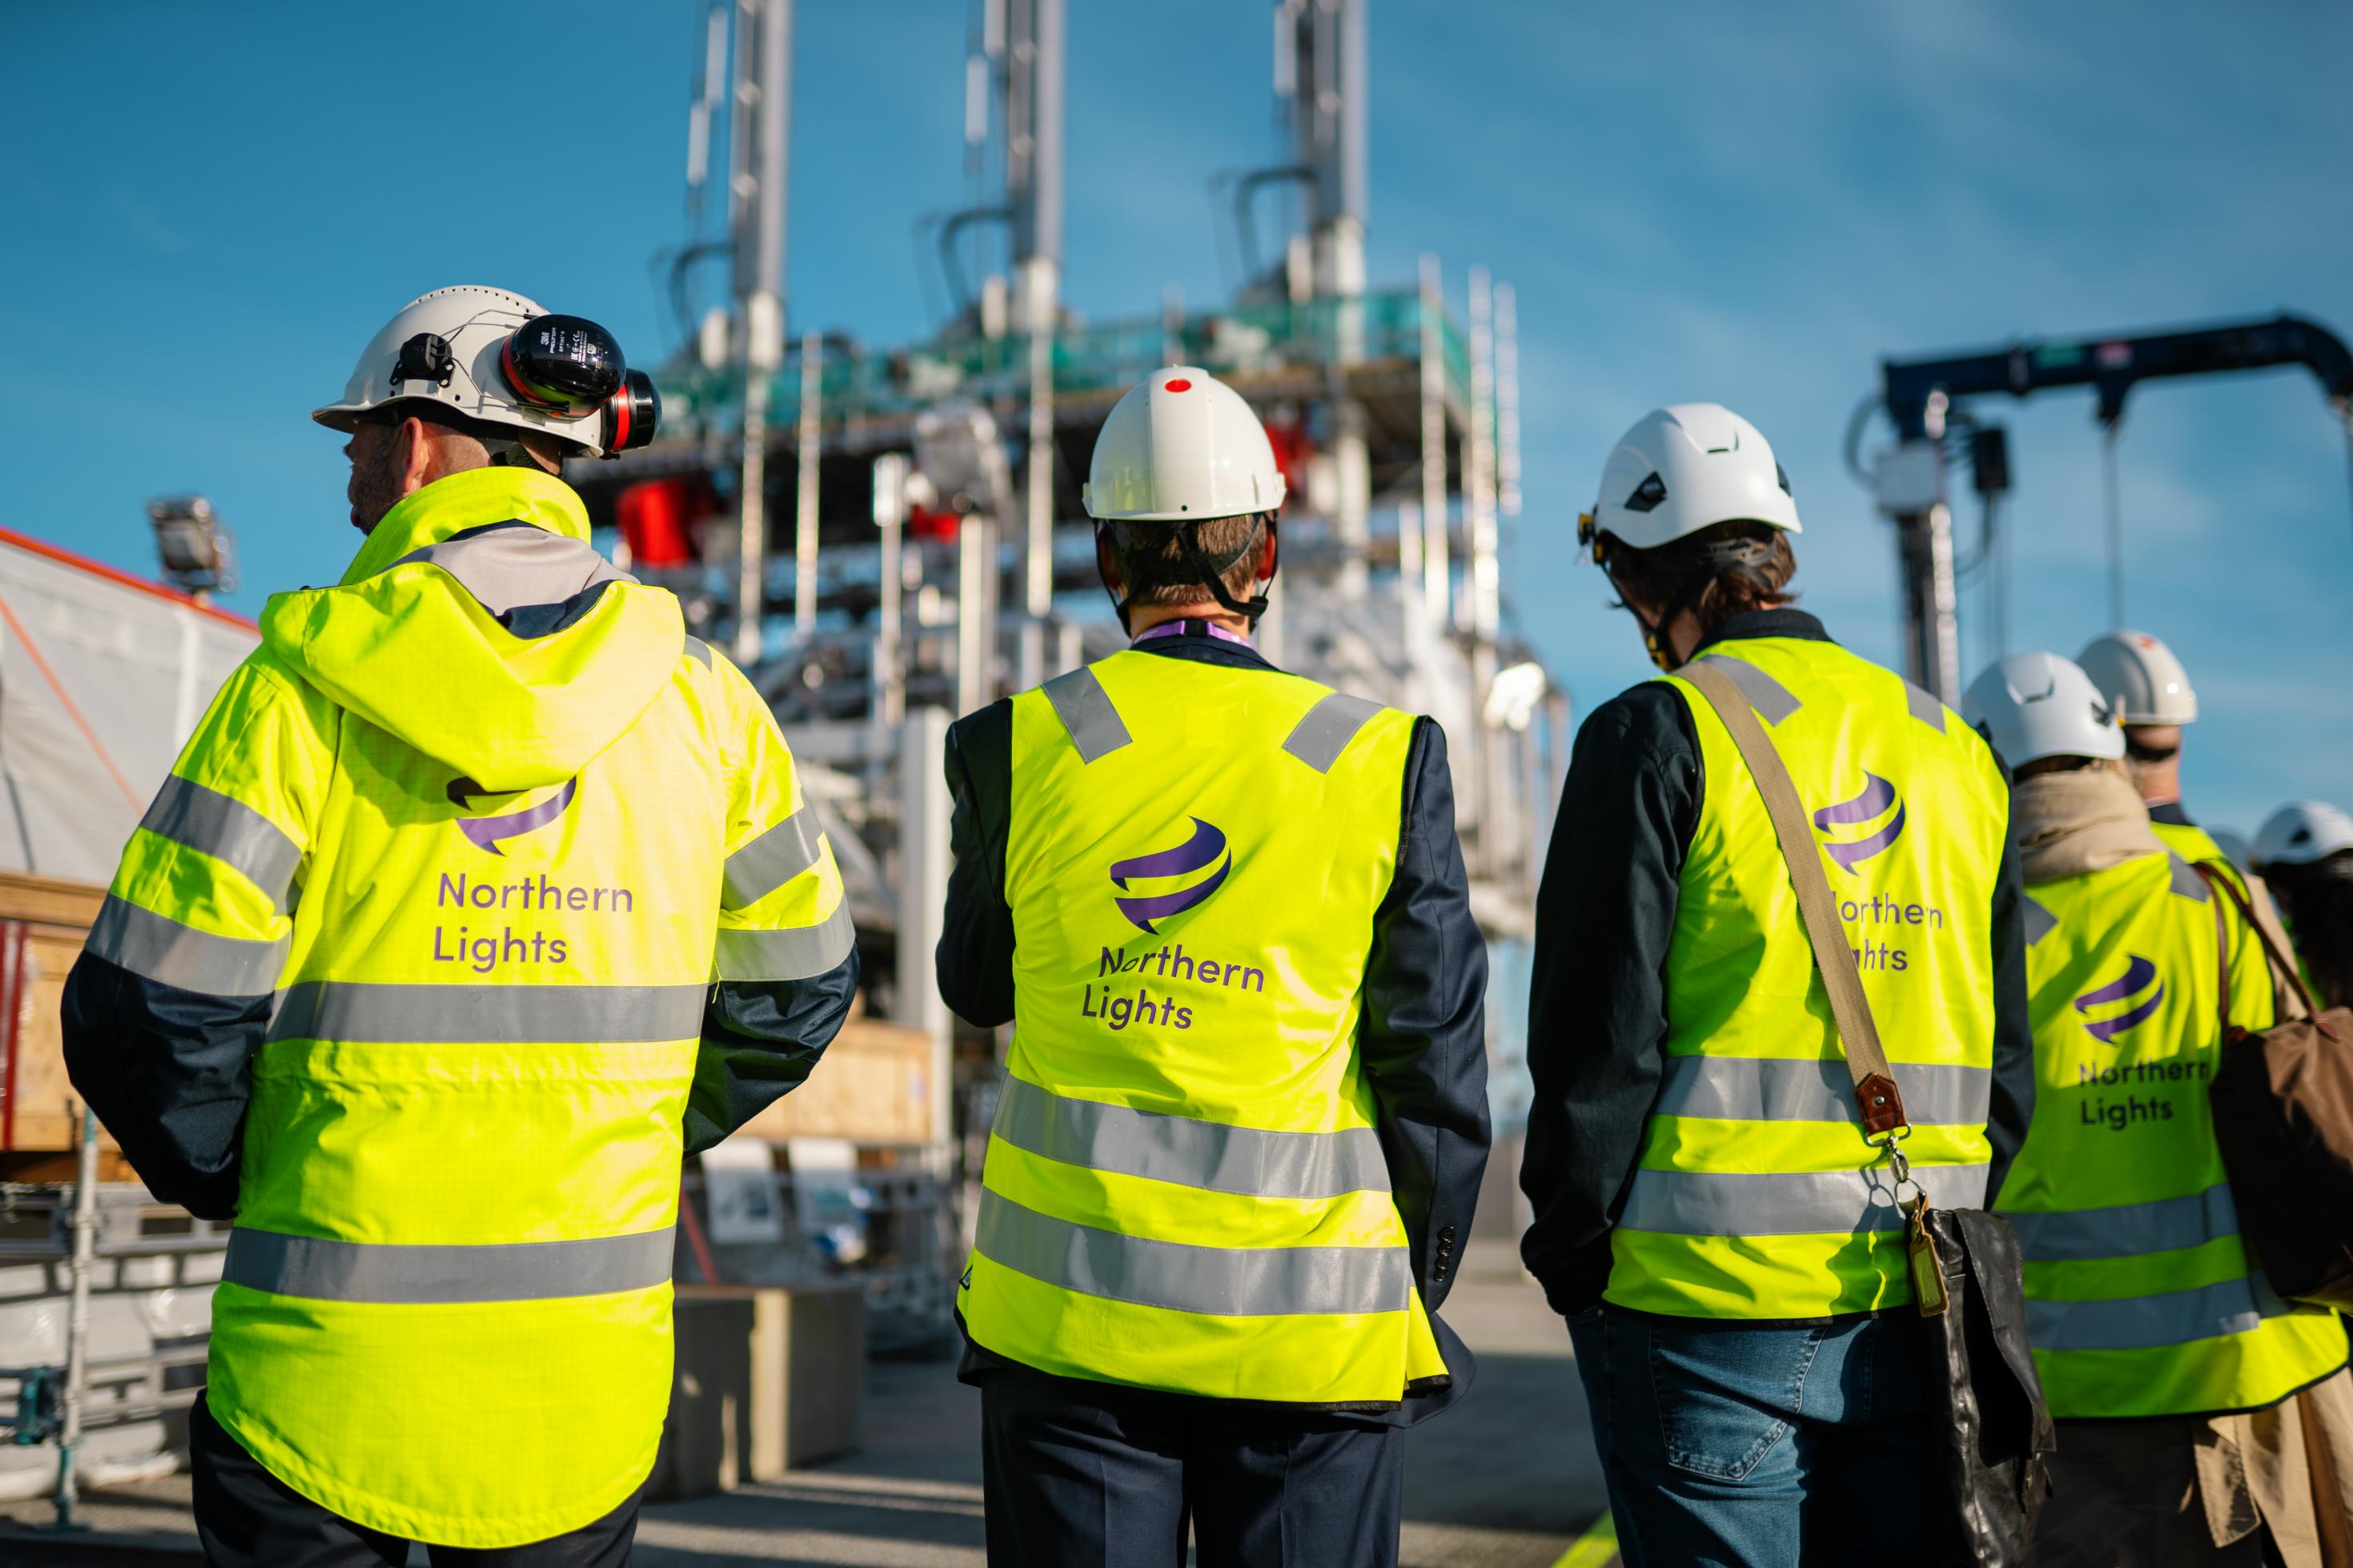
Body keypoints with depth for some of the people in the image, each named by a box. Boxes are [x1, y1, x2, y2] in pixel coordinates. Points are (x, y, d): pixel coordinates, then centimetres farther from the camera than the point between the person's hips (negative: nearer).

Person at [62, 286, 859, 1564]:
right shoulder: (695, 694, 1)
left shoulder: (304, 688, -10)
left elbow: (152, 1011, -11)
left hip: (330, 1363, -3)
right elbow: (795, 988, 8)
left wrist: (224, 1179, 8)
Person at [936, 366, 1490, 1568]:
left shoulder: (1016, 748, -4)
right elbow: (1436, 1064, -3)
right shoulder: (1386, 759, -6)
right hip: (1312, 1327, 0)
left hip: (1069, 1317, 1)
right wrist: (1416, 1288, 9)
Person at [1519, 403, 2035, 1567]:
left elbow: (1598, 1033, -10)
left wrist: (1573, 1253, 0)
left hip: (1705, 1290, -5)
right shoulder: (1956, 751, 10)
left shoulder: (1658, 735, -8)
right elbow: (2008, 1051, 13)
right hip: (1912, 1304, 5)